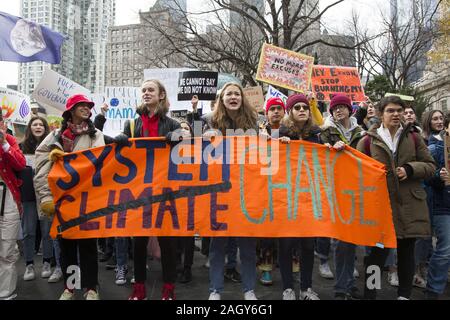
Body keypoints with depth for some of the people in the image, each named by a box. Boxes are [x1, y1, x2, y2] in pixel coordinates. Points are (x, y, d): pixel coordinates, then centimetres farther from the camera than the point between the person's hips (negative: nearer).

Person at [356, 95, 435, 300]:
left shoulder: (413, 137, 7)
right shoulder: (368, 140, 1)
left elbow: (431, 166, 8)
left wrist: (410, 169, -8)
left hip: (410, 204, 3)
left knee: (406, 251, 11)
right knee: (379, 251, -2)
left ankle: (404, 294, 28)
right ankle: (369, 294, 12)